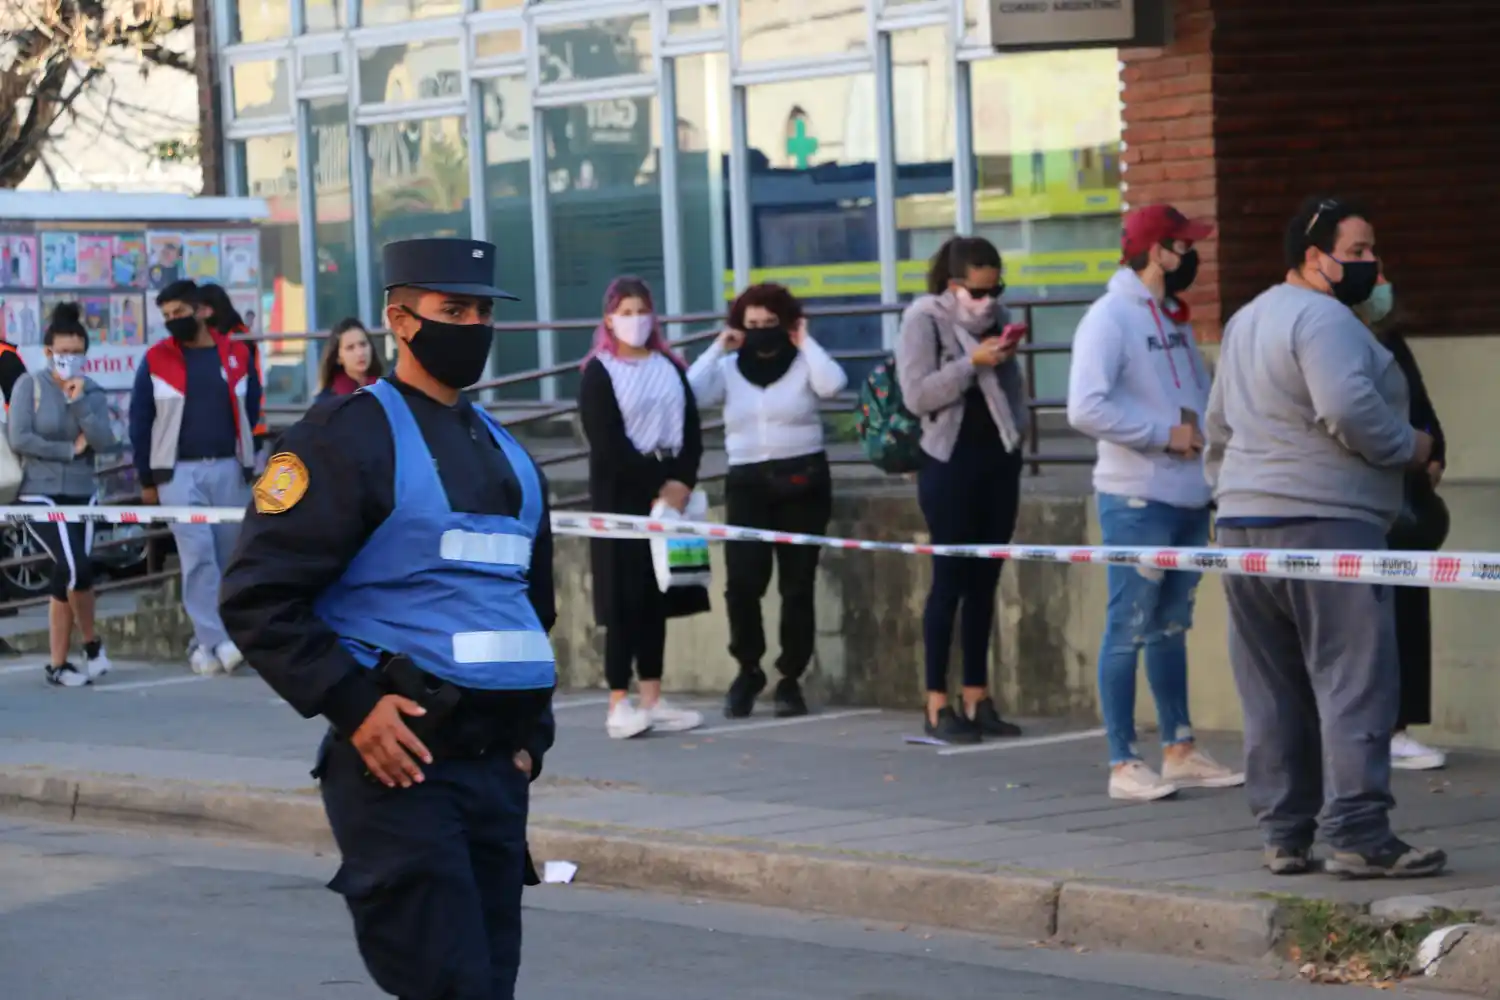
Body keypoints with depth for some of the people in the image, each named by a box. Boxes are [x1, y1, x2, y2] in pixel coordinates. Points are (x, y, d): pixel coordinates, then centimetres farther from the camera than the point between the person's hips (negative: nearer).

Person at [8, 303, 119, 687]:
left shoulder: (91, 392, 7)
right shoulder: (30, 385, -4)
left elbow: (105, 443, -5)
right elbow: (19, 439, -12)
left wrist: (79, 402, -13)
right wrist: (69, 449, -9)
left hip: (81, 494, 4)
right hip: (40, 494, -4)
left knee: (66, 576, 1)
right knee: (76, 567, -19)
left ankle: (58, 664, 9)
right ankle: (92, 643, 1)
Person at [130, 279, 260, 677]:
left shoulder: (237, 356, 6)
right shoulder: (156, 361, 1)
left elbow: (250, 412, 13)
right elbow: (140, 421, 5)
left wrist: (247, 463, 11)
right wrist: (147, 479, 5)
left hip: (228, 469, 2)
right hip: (179, 472, -2)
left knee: (227, 558, 3)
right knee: (198, 557, -12)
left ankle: (205, 644, 11)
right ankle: (216, 642, -18)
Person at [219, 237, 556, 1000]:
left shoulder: (505, 452, 18)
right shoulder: (349, 437, -6)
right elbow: (257, 598, -12)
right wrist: (353, 706, -18)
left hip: (497, 768, 8)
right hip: (398, 764, -7)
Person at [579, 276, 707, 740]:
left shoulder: (670, 368, 14)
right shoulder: (599, 373, -2)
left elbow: (691, 431, 9)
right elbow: (608, 444, -11)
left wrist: (681, 482, -7)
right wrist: (657, 488, -13)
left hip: (670, 490, 5)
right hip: (621, 495, -5)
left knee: (658, 596, 5)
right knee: (625, 598, -8)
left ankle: (652, 700, 9)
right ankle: (619, 705, -9)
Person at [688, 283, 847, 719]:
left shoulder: (803, 364, 1)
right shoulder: (728, 369, 7)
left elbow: (834, 384, -20)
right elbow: (686, 394, -7)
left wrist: (806, 343, -8)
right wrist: (718, 350, -4)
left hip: (802, 482, -1)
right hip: (747, 483, 1)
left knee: (797, 585, 2)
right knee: (742, 582, -11)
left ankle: (790, 680, 12)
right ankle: (748, 669, 9)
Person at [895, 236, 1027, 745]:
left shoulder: (998, 317, 10)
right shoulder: (924, 318, -6)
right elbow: (916, 394, -14)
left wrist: (1017, 428, 4)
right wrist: (972, 363, -21)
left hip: (998, 460, 6)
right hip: (950, 462, -6)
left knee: (984, 581, 7)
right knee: (950, 580, -5)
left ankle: (977, 699, 12)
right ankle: (938, 706, -1)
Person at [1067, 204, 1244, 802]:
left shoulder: (1175, 320, 15)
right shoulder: (1110, 318, -12)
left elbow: (1201, 395, 25)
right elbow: (1086, 409, -22)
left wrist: (1201, 431, 3)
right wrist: (1165, 434, -17)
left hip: (1188, 498, 8)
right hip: (1136, 500, -8)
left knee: (1172, 626, 16)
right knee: (1129, 628, -4)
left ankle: (1180, 751, 24)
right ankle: (1123, 764, 0)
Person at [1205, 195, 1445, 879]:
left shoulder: (1246, 321, 20)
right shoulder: (1324, 318, -11)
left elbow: (1219, 424, 26)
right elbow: (1349, 409, -23)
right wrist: (1409, 447, -8)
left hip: (1243, 519, 9)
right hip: (1322, 523, -9)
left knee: (1272, 689, 10)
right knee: (1355, 681, -8)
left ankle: (1283, 834, 12)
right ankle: (1358, 834, -13)